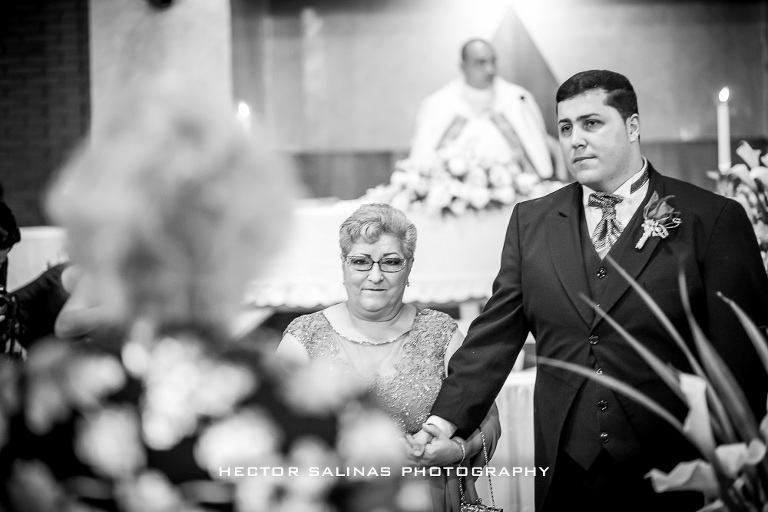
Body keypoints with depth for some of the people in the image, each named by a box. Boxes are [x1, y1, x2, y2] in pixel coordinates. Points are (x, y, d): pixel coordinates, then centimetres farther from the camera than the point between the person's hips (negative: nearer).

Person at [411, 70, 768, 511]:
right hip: (565, 474, 3)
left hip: (672, 475, -3)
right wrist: (446, 420, -8)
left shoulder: (713, 220, -4)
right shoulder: (531, 221, 8)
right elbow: (495, 337, 5)